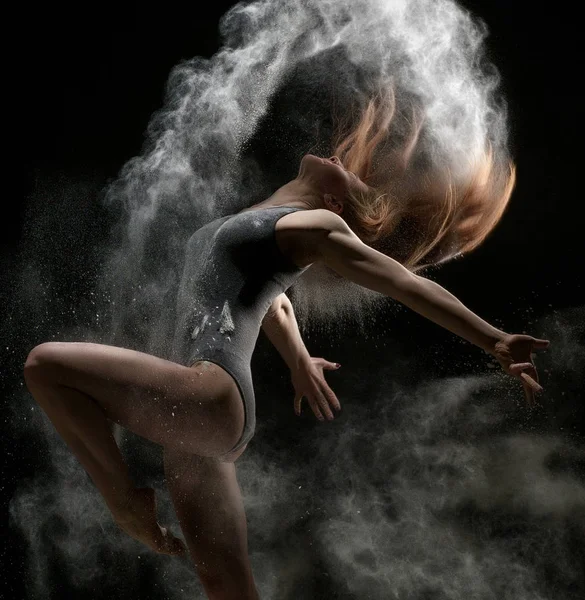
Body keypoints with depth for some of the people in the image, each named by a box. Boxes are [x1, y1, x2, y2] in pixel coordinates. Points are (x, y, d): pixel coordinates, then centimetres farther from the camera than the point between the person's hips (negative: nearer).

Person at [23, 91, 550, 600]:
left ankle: (124, 497, -5)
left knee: (46, 364, -16)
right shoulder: (263, 224, 24)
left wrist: (495, 341, -15)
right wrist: (299, 361, 52)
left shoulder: (316, 226, -1)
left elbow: (410, 286, -9)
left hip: (210, 396, -9)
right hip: (196, 416, 9)